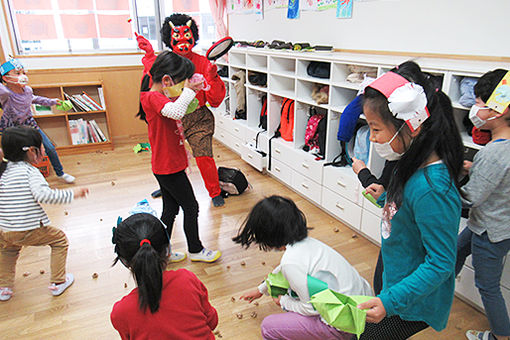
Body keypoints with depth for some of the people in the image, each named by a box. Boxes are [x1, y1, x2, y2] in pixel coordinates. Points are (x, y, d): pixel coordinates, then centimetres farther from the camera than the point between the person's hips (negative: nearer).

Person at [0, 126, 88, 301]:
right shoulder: (30, 171, -12)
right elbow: (43, 195, -26)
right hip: (28, 231, -7)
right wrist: (72, 193, -21)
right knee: (59, 240, 17)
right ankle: (58, 282, 21)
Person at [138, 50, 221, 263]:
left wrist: (189, 92, 8)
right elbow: (176, 112, -42)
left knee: (170, 209, 18)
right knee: (191, 207, 6)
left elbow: (175, 111, 25)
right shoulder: (153, 97, -21)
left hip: (165, 166, 10)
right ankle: (195, 250, 24)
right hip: (169, 167, -10)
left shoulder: (157, 96, 9)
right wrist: (188, 91, -25)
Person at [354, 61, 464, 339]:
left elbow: (441, 264, -27)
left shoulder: (432, 189, -32)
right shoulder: (415, 165, -5)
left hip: (413, 304, -8)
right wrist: (384, 196, 10)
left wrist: (391, 300, -30)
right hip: (395, 283, 9)